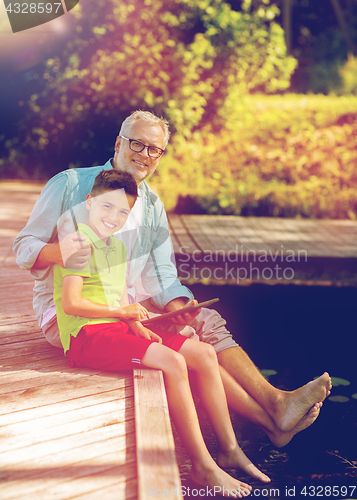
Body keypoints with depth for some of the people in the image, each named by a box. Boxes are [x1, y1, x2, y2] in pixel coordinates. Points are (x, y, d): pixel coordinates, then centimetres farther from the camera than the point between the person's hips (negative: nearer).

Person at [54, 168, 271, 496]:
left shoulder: (118, 247, 20)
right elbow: (71, 303, -18)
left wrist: (138, 326, -2)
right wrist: (122, 311, -13)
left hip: (117, 328, 9)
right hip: (86, 335, -9)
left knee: (204, 354, -1)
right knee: (172, 362, -28)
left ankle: (229, 450, 5)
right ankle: (202, 467, -19)